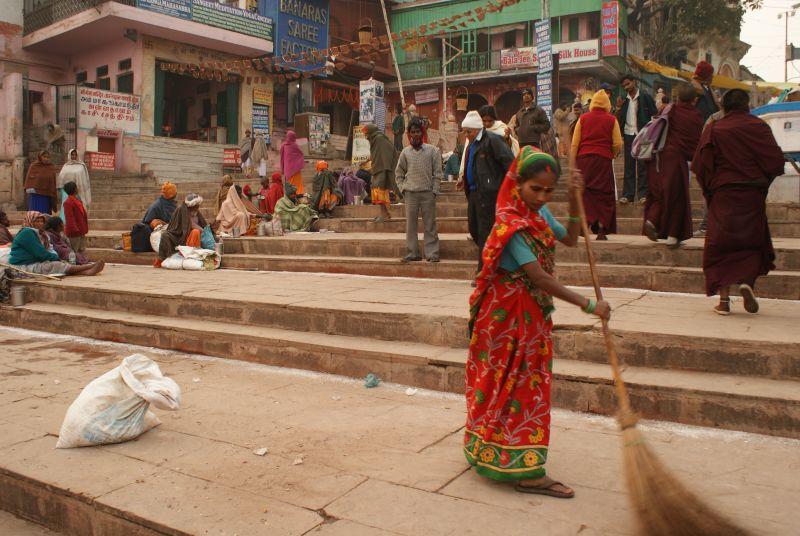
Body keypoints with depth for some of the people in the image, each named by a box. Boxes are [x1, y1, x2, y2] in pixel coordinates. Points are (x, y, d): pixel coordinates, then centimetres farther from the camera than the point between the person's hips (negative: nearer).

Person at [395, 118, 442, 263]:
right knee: (410, 225, 4)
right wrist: (402, 188, 7)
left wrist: (434, 191, -6)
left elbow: (437, 173, 1)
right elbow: (399, 172, 18)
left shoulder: (432, 150, 3)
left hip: (428, 193, -2)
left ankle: (432, 253, 3)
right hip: (410, 193, 2)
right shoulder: (405, 152, 9)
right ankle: (412, 252, 11)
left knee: (430, 225, -1)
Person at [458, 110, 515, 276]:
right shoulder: (472, 144, 17)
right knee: (473, 229, 13)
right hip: (474, 192, 10)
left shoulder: (492, 140, -11)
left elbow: (509, 162, -15)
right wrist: (464, 179, 14)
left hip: (488, 193, -9)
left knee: (485, 232, -5)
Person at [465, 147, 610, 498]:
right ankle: (525, 471, 7)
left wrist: (574, 202, 3)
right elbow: (538, 276, -28)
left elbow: (570, 239, 18)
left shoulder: (540, 213, 5)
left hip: (532, 311, 9)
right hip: (510, 312, -9)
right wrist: (588, 305, -27)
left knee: (519, 382, 16)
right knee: (519, 383, -3)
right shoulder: (510, 223, -23)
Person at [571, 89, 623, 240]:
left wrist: (573, 163, 7)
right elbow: (618, 144, 0)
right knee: (604, 194, 5)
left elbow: (574, 144, 3)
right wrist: (612, 155, 19)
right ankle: (601, 230, 3)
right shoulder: (611, 120, 3)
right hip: (604, 160, -1)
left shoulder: (583, 118, 6)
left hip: (584, 159, 1)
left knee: (585, 193, 7)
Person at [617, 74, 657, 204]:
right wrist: (619, 108, -5)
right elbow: (620, 119, 11)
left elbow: (654, 115, -2)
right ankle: (627, 194, 5)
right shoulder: (624, 100, 11)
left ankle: (643, 193, 1)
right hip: (628, 135, 4)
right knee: (629, 165, 4)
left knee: (642, 165, -3)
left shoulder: (645, 97, -1)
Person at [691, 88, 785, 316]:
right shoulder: (758, 127, -2)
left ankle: (724, 298, 0)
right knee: (753, 241, 14)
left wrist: (709, 189, 11)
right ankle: (747, 281, -9)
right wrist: (763, 179, 15)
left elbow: (699, 165, -3)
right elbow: (776, 161, -4)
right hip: (752, 194, 0)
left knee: (721, 246, 4)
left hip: (722, 194, 0)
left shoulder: (713, 129, -1)